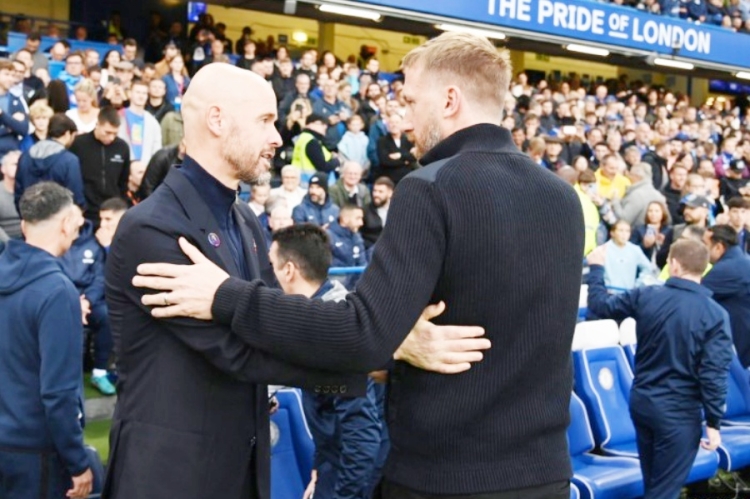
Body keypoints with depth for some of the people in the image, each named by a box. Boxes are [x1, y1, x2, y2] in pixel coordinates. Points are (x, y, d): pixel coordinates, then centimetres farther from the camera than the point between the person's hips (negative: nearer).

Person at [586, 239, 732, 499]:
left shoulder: (646, 296, -5)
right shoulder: (715, 315, -14)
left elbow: (600, 304, 9)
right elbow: (714, 374, -17)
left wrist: (596, 267, 25)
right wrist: (714, 422, -9)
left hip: (641, 402, 5)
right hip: (679, 412, -4)